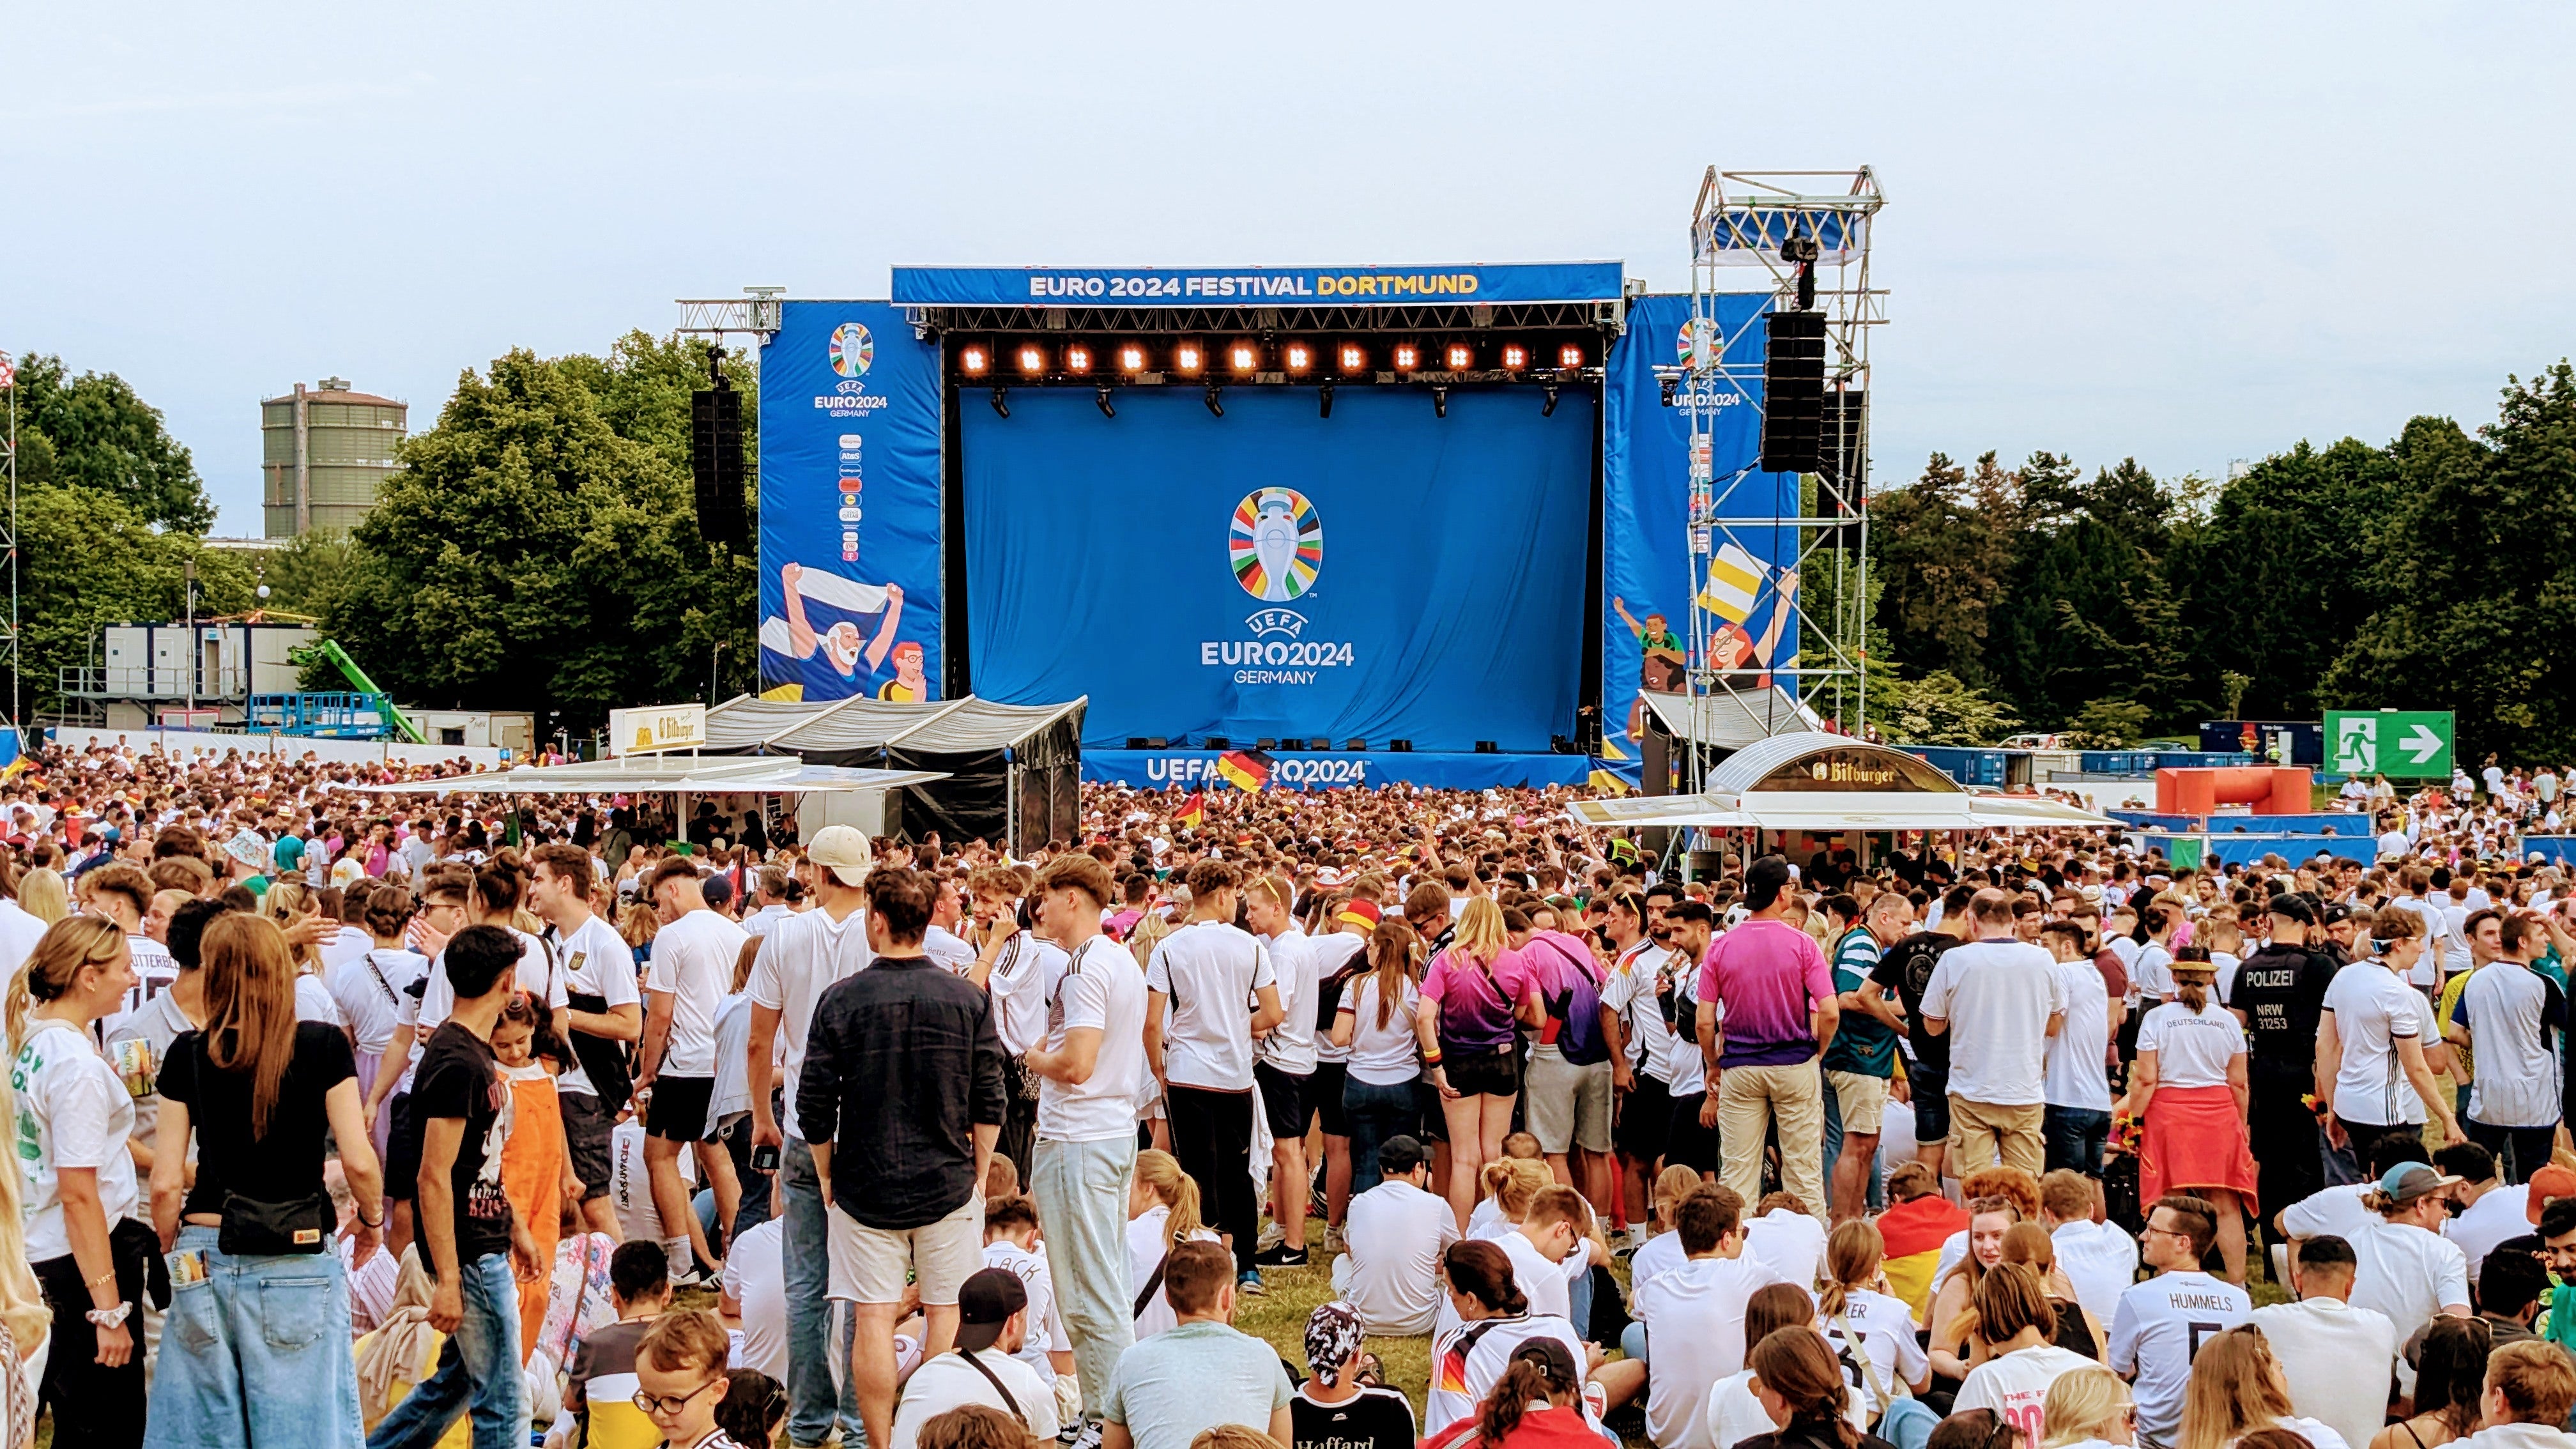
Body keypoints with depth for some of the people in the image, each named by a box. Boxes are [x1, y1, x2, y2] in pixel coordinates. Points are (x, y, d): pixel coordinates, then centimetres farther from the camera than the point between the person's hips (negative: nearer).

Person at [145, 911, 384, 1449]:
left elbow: (165, 1183, 0)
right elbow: (358, 1161, -9)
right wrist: (373, 1218, 10)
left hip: (206, 1260, 2)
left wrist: (174, 1250, 17)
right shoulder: (322, 1046, -6)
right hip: (298, 1259, -2)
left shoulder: (188, 1055, 0)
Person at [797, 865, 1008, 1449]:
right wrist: (976, 1177, 10)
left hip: (864, 1188, -1)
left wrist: (827, 1178, 9)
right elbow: (990, 1105, -1)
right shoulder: (968, 999, -4)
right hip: (948, 1184, 1)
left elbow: (813, 1106, -4)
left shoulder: (841, 999, -8)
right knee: (946, 1313, 12)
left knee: (874, 1321, 5)